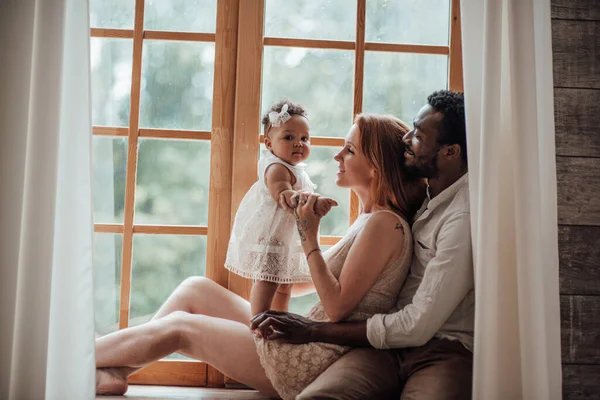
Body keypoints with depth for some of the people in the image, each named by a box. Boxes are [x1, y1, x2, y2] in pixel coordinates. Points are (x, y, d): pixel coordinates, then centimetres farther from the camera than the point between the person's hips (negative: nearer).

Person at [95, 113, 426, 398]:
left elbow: (337, 306, -20)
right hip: (307, 345, 9)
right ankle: (113, 373, 9)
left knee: (178, 326, -3)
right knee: (195, 288, 7)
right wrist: (300, 220, 9)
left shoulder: (385, 223, -16)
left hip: (320, 362, -9)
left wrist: (309, 238, -19)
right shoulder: (369, 220, 15)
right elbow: (303, 281, 17)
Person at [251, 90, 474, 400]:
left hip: (446, 349, -5)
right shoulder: (426, 191, 12)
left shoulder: (464, 218, -16)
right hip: (393, 342, 6)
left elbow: (417, 326, -16)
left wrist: (314, 331, -9)